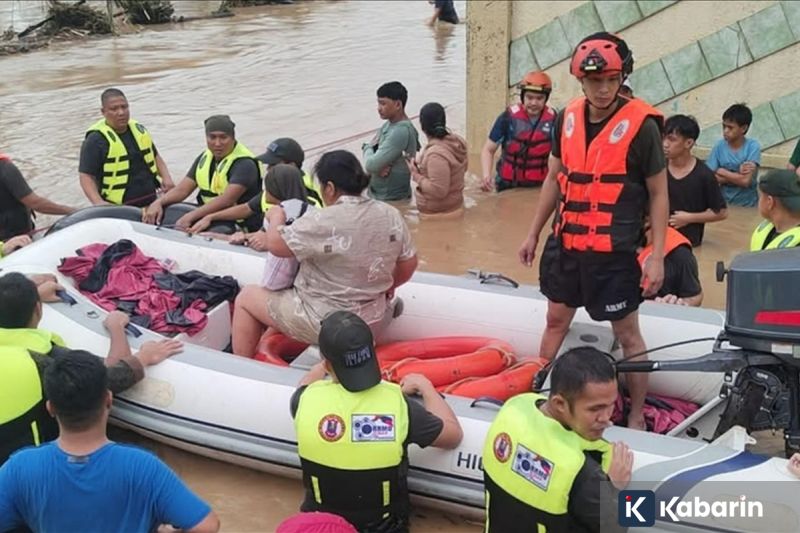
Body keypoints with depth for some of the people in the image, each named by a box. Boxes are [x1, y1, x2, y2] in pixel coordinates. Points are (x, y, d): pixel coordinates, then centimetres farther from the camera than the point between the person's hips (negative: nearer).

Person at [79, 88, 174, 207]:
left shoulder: (139, 130, 12)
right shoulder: (96, 140, -8)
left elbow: (155, 156, 24)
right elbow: (86, 176, -12)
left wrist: (166, 177, 4)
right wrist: (98, 202, -28)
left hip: (151, 202, 7)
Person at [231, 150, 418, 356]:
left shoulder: (325, 222, -23)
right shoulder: (391, 215, -4)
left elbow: (275, 244, -16)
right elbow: (409, 264, 5)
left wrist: (276, 217, 3)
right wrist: (387, 286, 24)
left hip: (326, 324, -7)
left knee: (247, 297, 14)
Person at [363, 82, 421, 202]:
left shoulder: (401, 132, -24)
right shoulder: (388, 125, 6)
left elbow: (371, 165, -27)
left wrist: (368, 148, -5)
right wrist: (379, 166, -15)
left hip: (392, 200, -9)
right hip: (377, 195, 9)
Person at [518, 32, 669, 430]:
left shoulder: (641, 125, -13)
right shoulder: (568, 118, 2)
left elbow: (658, 194, -7)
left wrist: (657, 256, -10)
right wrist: (534, 233, 16)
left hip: (614, 252, -5)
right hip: (566, 244, 5)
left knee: (627, 333, 7)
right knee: (556, 321, 18)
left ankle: (637, 417, 22)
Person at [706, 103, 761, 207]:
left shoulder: (753, 146, -8)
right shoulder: (719, 146, 0)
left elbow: (746, 181, -16)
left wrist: (721, 171, -7)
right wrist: (738, 174, -15)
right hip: (723, 204, 2)